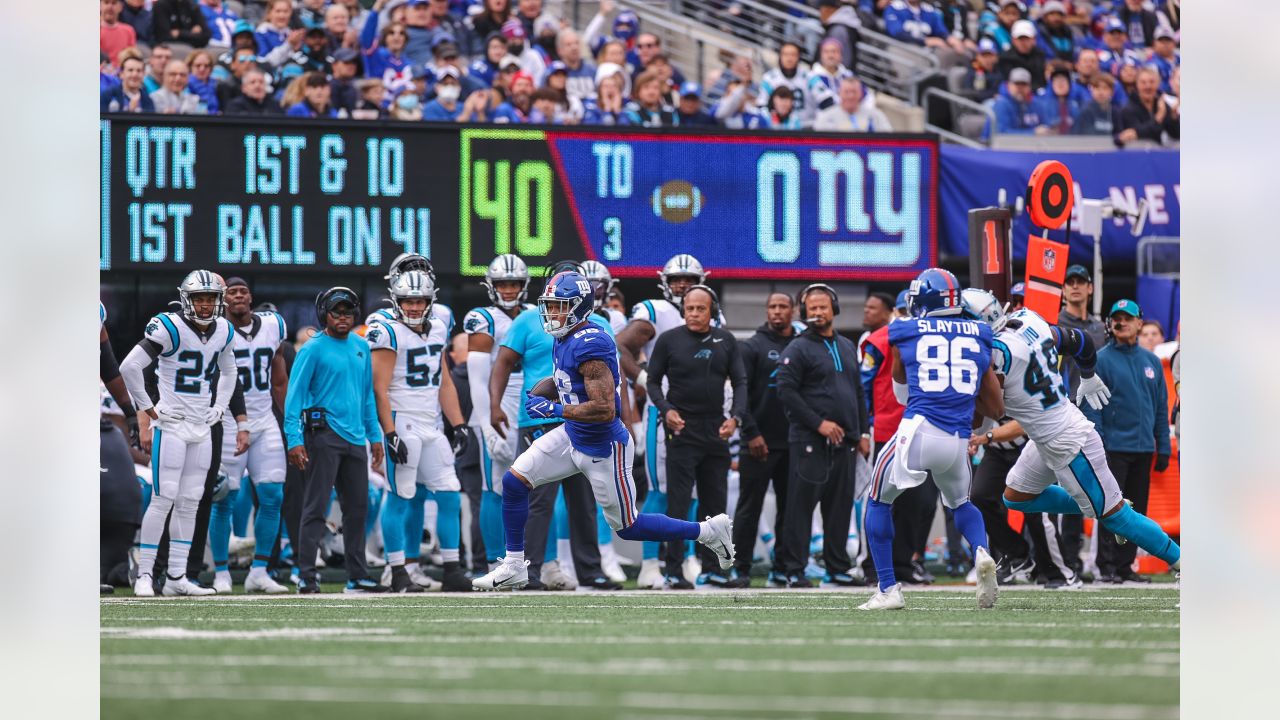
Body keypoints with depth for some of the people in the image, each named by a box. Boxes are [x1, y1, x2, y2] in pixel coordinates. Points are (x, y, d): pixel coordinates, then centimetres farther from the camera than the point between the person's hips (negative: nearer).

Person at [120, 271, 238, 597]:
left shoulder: (222, 331, 7)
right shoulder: (170, 328, -15)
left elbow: (228, 371, 26)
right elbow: (129, 367, -19)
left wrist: (219, 407, 13)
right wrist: (147, 409, -13)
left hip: (202, 427, 7)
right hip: (171, 425, -7)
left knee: (189, 503, 7)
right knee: (164, 499, -10)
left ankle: (176, 577, 10)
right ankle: (144, 575, -6)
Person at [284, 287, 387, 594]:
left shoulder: (361, 347, 14)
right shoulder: (313, 349, -6)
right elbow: (294, 394, -9)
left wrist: (374, 435, 18)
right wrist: (294, 439, -18)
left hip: (355, 438, 7)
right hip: (324, 435, -7)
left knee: (357, 508, 10)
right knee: (316, 507, -9)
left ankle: (357, 577, 16)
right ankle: (306, 577, -9)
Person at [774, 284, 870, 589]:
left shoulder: (847, 347, 17)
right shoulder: (798, 349, -5)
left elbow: (858, 392, 22)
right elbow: (786, 390, -12)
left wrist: (863, 432, 14)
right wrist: (819, 423, -16)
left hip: (843, 441, 6)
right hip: (809, 440, -6)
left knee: (841, 506, 8)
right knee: (801, 504, -7)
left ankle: (838, 567, 15)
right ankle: (794, 570, -5)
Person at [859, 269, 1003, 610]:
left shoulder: (904, 333, 7)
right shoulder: (980, 337, 14)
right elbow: (996, 409, 18)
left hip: (918, 430, -3)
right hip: (958, 440, 3)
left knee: (878, 502, 18)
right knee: (961, 504, 29)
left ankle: (888, 590, 11)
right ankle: (981, 554, -2)